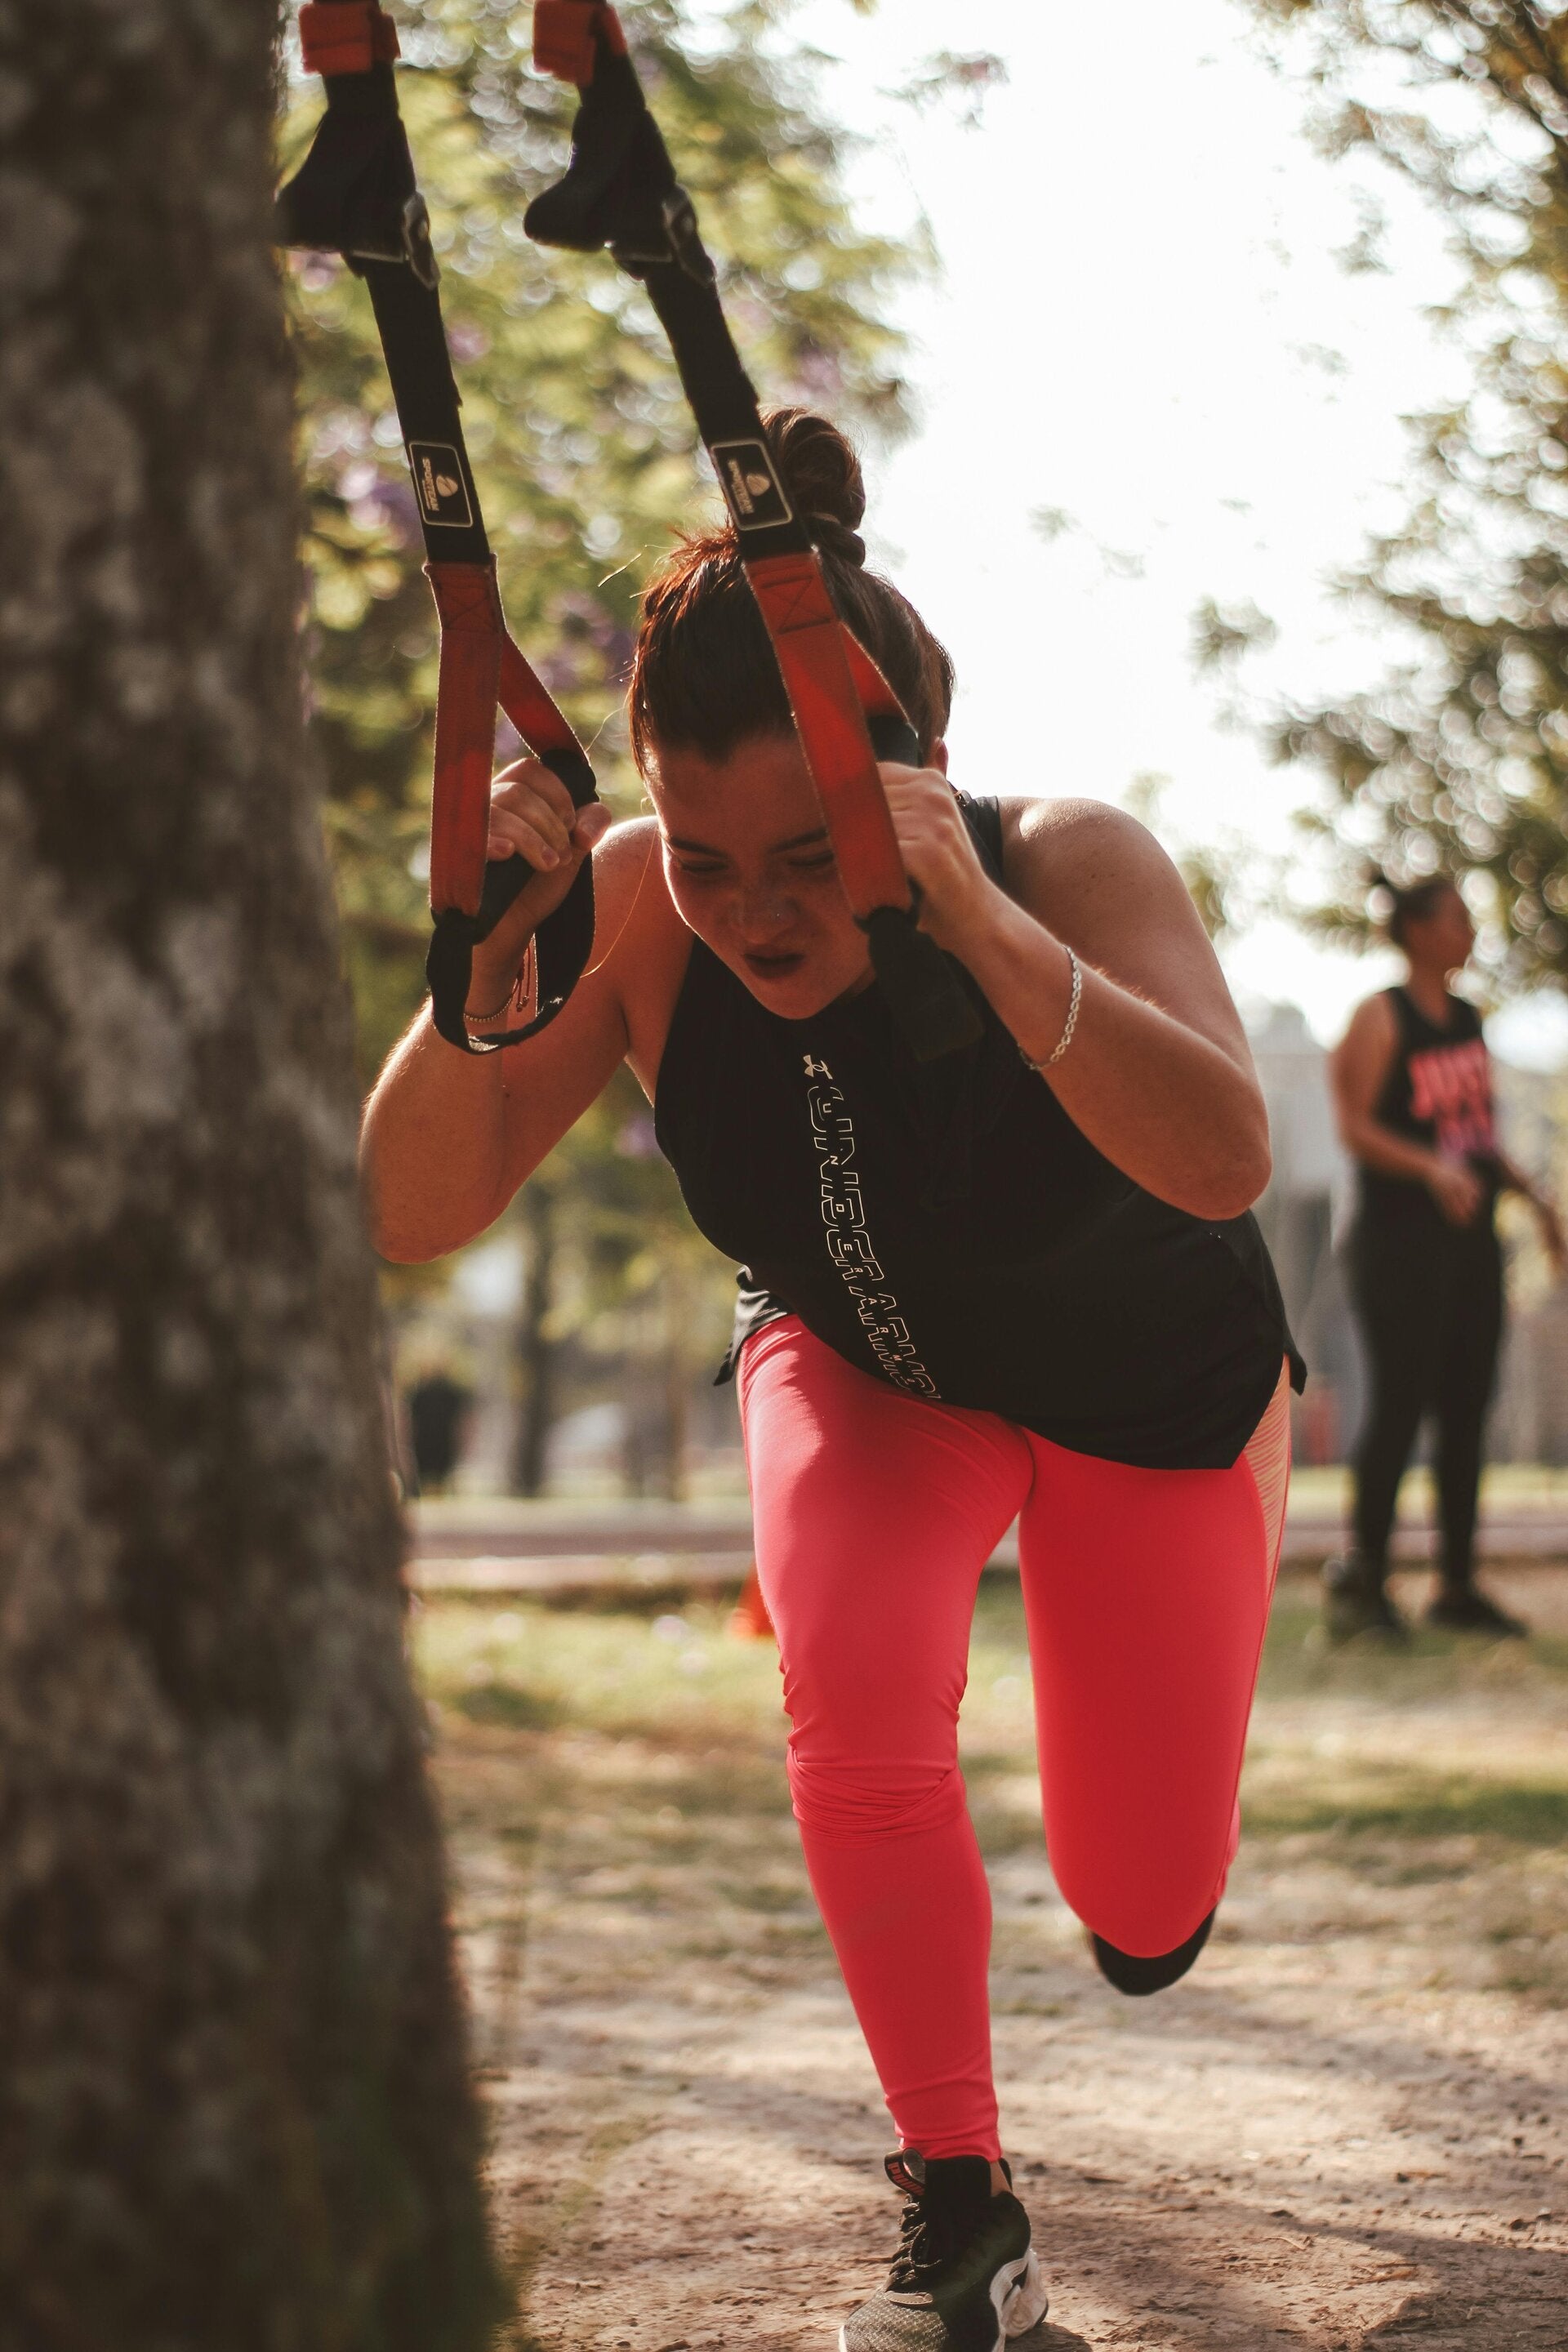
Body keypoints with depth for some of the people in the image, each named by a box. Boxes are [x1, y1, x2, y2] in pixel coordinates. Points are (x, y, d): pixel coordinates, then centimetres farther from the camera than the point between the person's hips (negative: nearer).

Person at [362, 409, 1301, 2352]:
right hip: (865, 1370, 1)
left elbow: (1222, 1161, -51)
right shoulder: (636, 910, -28)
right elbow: (414, 1213, -30)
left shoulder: (1068, 866, -36)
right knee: (857, 1717, -28)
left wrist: (975, 922, -60)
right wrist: (488, 955, -46)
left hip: (1151, 1385, -1)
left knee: (1145, 1922, 5)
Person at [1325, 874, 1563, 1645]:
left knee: (1466, 1409, 6)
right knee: (1399, 1401, -10)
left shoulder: (1467, 1020, 16)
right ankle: (1363, 1576, -3)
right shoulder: (1380, 1018, -7)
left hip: (1469, 1236, 7)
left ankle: (1457, 1586, 11)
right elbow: (1353, 1126, -16)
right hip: (1400, 1235, -7)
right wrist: (1433, 1169, -29)